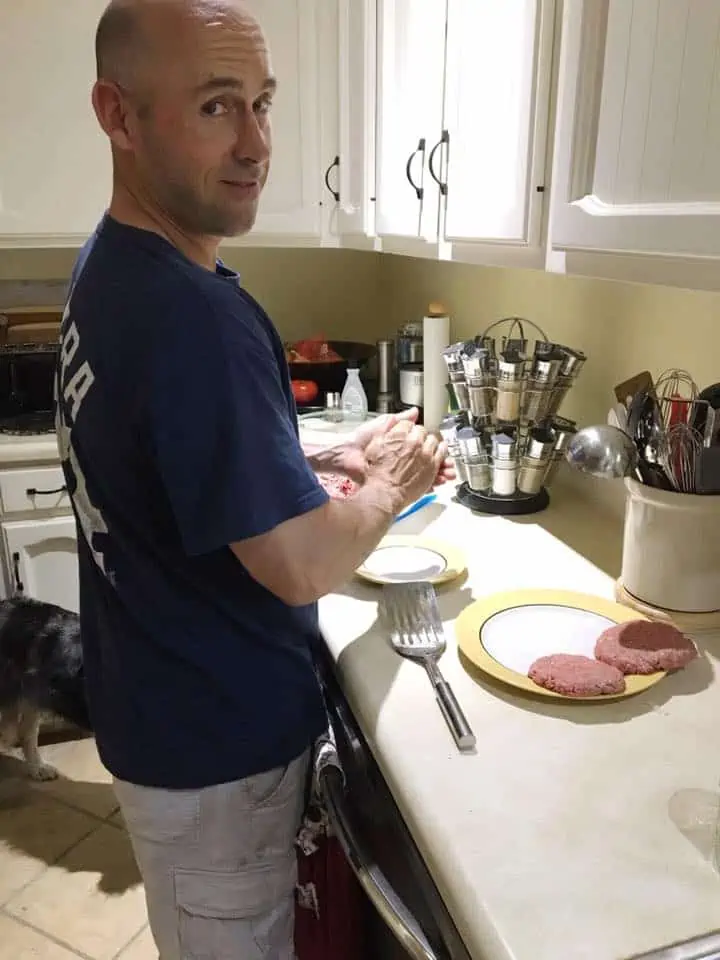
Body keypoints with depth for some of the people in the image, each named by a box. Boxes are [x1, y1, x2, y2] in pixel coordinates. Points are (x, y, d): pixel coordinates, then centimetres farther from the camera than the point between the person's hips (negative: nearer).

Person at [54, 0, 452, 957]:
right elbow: (300, 565, -28)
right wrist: (393, 484, -9)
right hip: (217, 741, -8)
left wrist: (329, 457, 3)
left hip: (157, 700, 8)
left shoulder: (106, 269, 0)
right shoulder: (193, 312, -32)